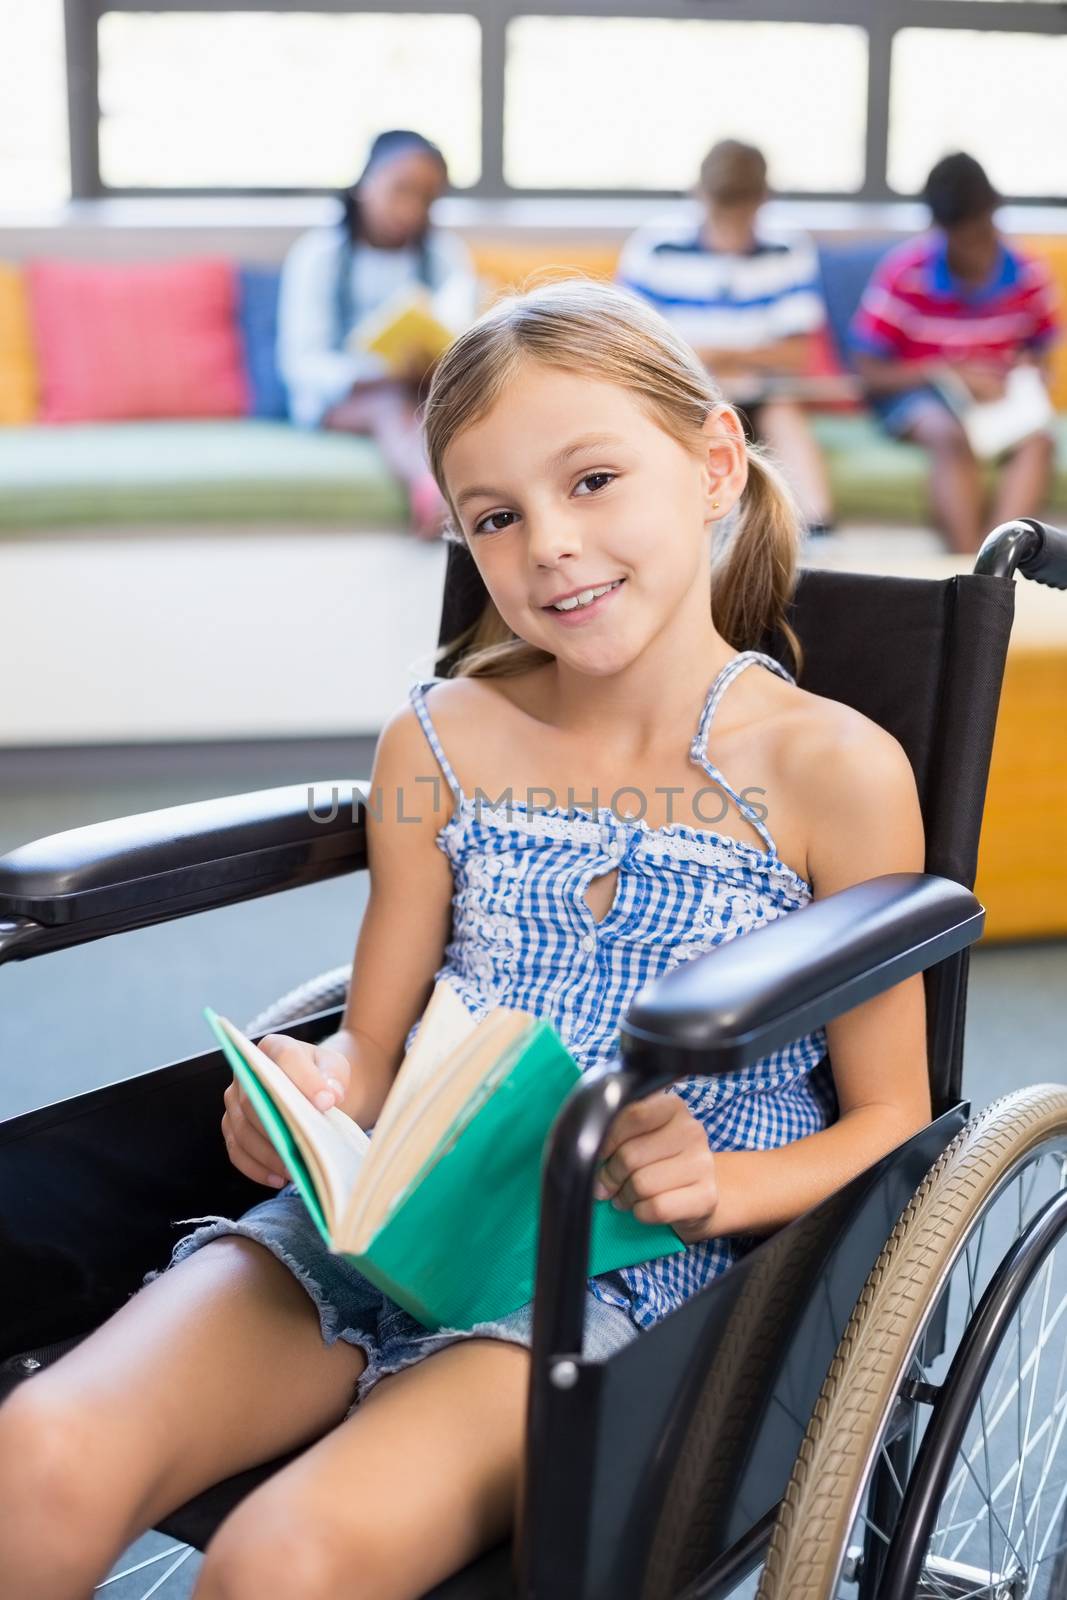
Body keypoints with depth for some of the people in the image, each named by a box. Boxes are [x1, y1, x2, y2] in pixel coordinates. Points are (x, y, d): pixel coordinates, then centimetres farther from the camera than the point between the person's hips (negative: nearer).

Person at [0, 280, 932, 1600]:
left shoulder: (833, 770, -3)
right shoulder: (440, 747, 9)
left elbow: (889, 1118, 2)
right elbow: (374, 1055, 13)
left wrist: (718, 1186, -16)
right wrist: (312, 1095, -9)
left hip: (625, 1271, -3)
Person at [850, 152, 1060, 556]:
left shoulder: (1029, 276, -6)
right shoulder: (904, 273, -15)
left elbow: (1038, 354, 9)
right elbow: (869, 371, -12)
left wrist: (1025, 372, -16)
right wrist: (951, 374, -24)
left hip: (996, 395, 3)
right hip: (919, 390, -3)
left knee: (1037, 439, -28)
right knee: (951, 434, -36)